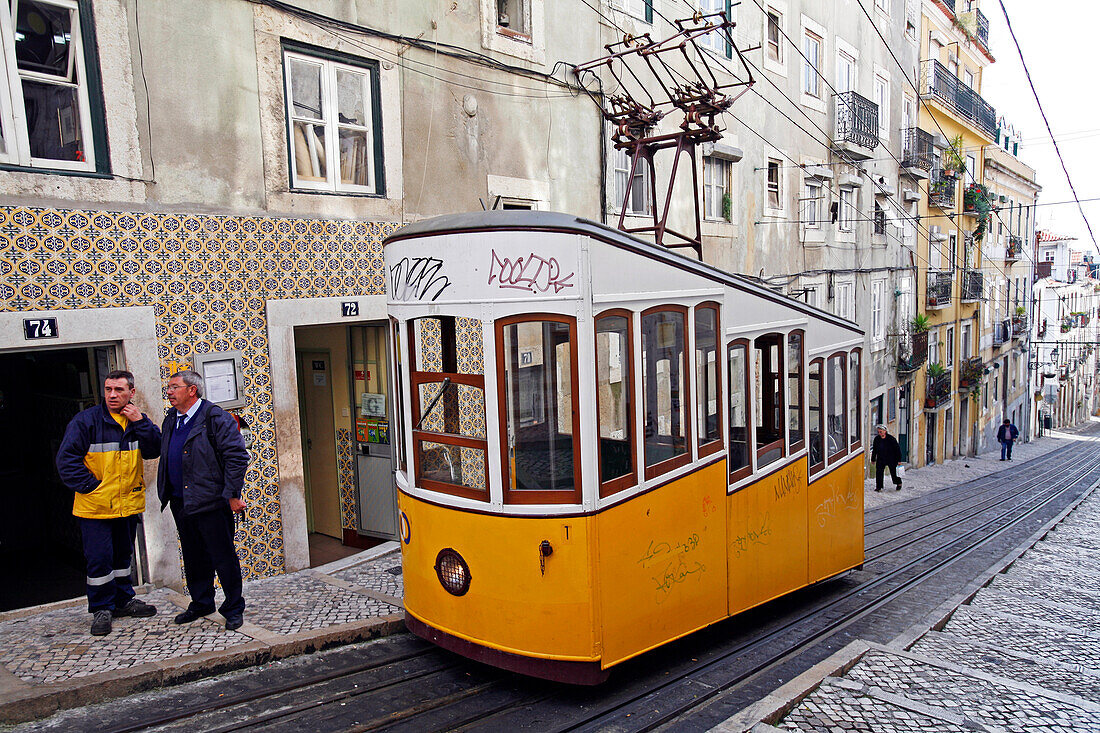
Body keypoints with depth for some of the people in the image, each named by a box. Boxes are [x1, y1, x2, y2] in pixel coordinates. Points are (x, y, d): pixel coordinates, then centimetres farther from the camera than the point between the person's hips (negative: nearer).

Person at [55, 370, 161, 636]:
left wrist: (140, 422, -16)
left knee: (123, 555, 18)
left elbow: (154, 451, -6)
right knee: (99, 559, 0)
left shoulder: (137, 420, 4)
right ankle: (102, 609, 16)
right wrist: (90, 485, -15)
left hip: (128, 504, 4)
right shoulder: (86, 420, -10)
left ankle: (123, 599, 32)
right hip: (96, 506, -4)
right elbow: (67, 458, -10)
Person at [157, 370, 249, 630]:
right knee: (193, 557, 18)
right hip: (181, 503, 8)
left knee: (223, 557, 0)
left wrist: (232, 494, -18)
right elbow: (165, 456, 25)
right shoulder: (171, 419, 13)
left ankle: (234, 609, 12)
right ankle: (201, 604, 33)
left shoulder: (215, 418, -12)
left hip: (211, 502, -8)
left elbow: (237, 457, -16)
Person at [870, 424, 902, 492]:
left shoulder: (891, 439, -14)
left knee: (894, 472, 9)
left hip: (891, 460, -3)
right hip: (880, 459, 3)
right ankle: (878, 487, 0)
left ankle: (899, 483, 36)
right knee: (879, 472, -7)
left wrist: (899, 460, -8)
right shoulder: (876, 439, -3)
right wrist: (873, 459, 13)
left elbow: (897, 449, -7)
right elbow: (874, 450, 10)